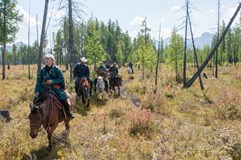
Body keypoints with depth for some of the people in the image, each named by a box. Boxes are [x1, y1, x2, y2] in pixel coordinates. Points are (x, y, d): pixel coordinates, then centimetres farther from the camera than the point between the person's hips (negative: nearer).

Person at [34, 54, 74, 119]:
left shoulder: (56, 69, -2)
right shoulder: (42, 70, 5)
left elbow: (62, 79, -4)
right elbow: (39, 82, 3)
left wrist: (53, 81, -18)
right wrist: (37, 91, -7)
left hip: (56, 88, -3)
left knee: (64, 99, -24)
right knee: (36, 100, -14)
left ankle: (68, 112, -1)